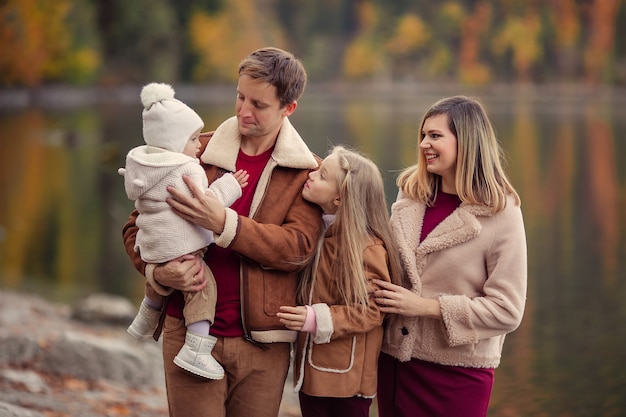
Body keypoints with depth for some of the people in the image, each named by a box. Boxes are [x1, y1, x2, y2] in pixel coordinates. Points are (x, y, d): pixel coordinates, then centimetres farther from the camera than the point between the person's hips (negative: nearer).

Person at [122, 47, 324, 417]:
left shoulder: (308, 173, 2)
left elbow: (297, 248, -13)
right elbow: (138, 224, 9)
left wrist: (223, 223, -24)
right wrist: (158, 271, -11)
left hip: (262, 344, 0)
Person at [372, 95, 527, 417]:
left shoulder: (501, 213, -12)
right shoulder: (411, 193, 3)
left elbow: (507, 310, -15)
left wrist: (426, 306, -19)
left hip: (457, 372, -5)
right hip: (395, 359, 5)